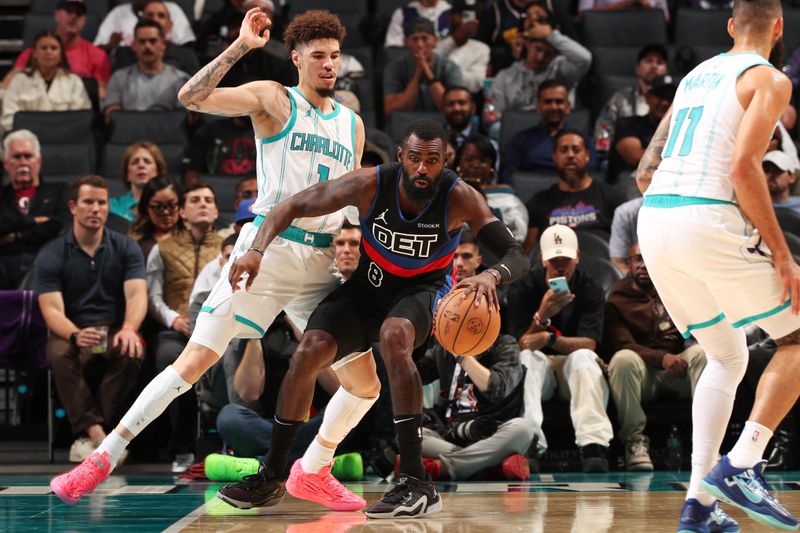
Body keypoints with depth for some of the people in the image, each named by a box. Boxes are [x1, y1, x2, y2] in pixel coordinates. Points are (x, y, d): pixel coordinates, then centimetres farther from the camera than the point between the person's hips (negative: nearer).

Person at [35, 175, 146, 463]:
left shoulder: (126, 248, 4)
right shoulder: (52, 255, 0)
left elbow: (137, 294, -10)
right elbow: (52, 310, -11)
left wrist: (129, 328, -33)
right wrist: (75, 335, -34)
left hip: (115, 333, 1)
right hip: (72, 333, -1)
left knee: (132, 352, -34)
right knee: (59, 353, -36)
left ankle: (88, 433, -29)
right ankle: (97, 432, -40)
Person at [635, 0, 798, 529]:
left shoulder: (696, 76, 23)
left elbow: (646, 174, 21)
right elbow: (743, 167, -14)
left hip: (653, 222, 7)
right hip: (710, 222, -7)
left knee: (727, 356, 20)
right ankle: (740, 465, -6)